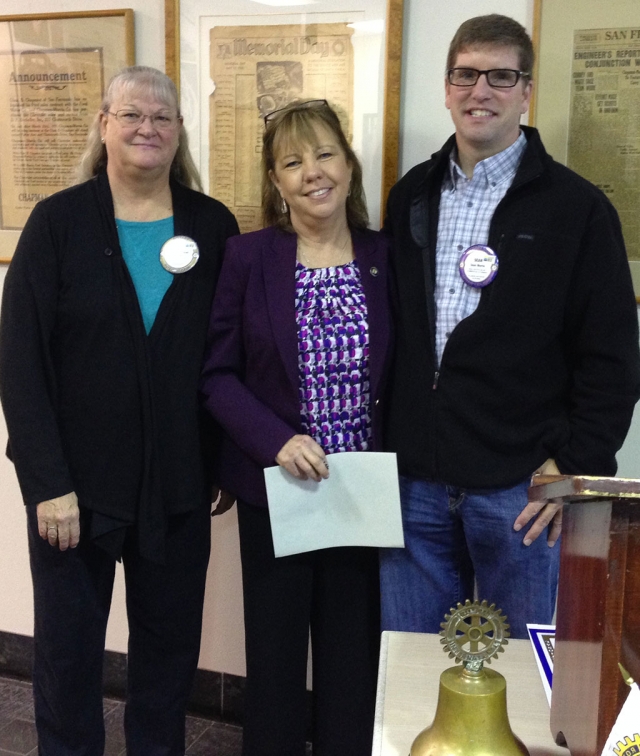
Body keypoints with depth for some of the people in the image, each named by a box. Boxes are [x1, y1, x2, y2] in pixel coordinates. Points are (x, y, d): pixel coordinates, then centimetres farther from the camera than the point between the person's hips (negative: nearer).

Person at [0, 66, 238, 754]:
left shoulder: (214, 226, 1)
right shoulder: (59, 221, -4)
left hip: (178, 484, 2)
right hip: (76, 483, -1)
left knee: (170, 646, 15)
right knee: (67, 647, 13)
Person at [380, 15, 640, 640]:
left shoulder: (577, 208, -3)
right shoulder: (412, 196, 10)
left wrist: (576, 467, -8)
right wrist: (382, 446, 8)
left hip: (521, 489, -3)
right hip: (415, 481, 4)